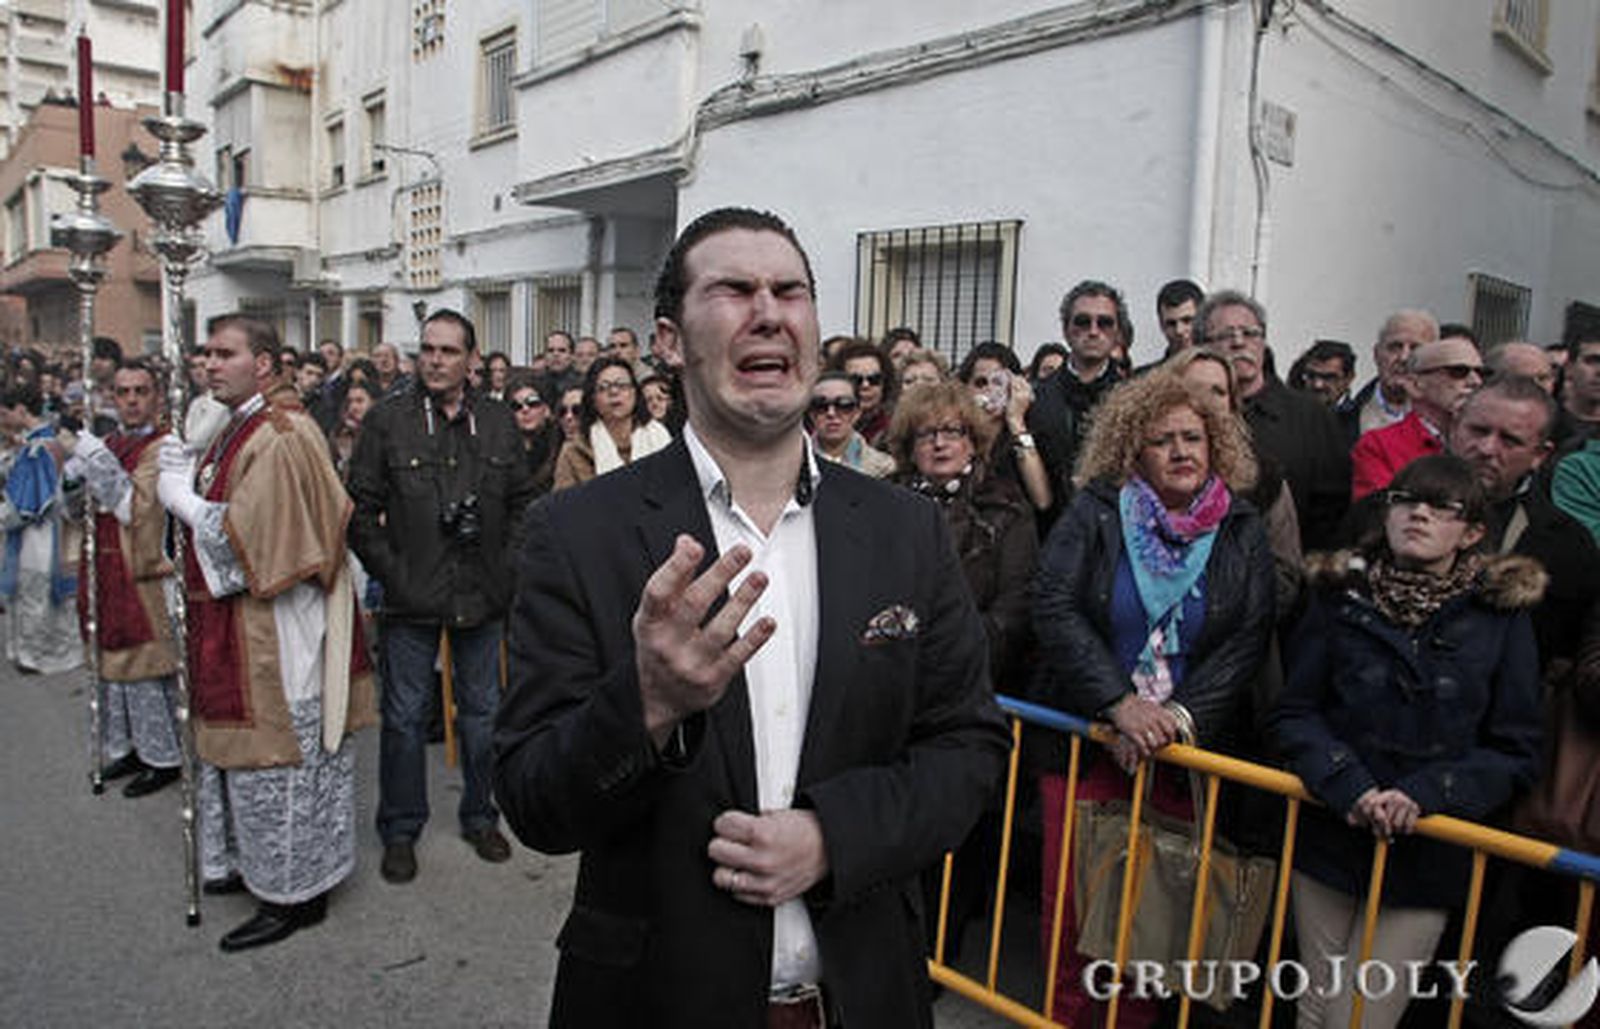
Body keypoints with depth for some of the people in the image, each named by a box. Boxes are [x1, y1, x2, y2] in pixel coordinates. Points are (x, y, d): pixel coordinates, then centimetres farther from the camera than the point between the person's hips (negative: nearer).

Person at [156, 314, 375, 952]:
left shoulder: (281, 438, -18)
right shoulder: (233, 432, 13)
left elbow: (244, 537, -22)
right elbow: (210, 512, 20)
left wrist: (180, 495, -11)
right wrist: (182, 480, 3)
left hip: (272, 632, -10)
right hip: (234, 625, 10)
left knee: (274, 757, 1)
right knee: (245, 751, 20)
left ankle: (292, 893, 15)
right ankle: (256, 863, 36)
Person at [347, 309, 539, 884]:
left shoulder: (498, 423, 5)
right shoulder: (387, 421, -2)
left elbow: (523, 501, 10)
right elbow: (361, 509, -1)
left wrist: (505, 564, 1)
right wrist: (390, 572, -8)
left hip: (484, 597, 2)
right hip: (410, 598, -2)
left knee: (483, 712, 13)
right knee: (405, 716, 8)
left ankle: (480, 817, 31)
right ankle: (400, 831, 24)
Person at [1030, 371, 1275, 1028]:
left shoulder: (1242, 531, 3)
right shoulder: (1094, 511, -3)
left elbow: (1248, 640, -2)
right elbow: (1054, 606, -12)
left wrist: (1180, 715, -15)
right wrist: (1121, 702, -20)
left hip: (1188, 746, 1)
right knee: (1069, 889, 7)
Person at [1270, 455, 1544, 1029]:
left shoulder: (1502, 616, -2)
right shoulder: (1342, 596, -1)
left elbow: (1515, 752, -1)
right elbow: (1293, 713, -1)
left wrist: (1428, 793, -16)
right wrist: (1348, 785, -16)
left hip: (1427, 858, -1)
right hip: (1328, 841, 1)